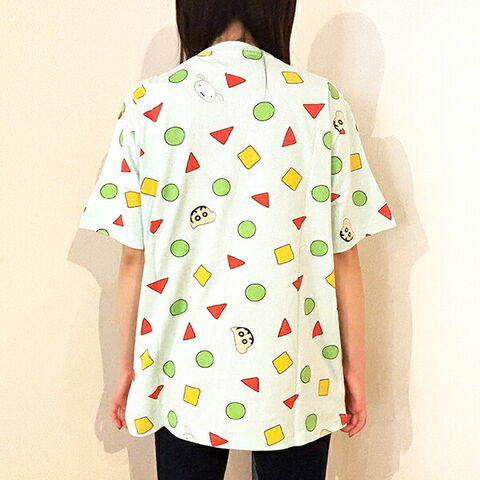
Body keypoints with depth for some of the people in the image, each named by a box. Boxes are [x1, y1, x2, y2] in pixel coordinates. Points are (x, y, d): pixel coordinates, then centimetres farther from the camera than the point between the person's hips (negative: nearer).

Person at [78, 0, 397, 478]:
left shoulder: (148, 102, -6)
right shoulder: (322, 102, -7)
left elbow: (133, 256, -4)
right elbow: (343, 254, -4)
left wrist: (127, 366, 9)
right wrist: (354, 366, 8)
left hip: (185, 378, 1)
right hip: (293, 378, 0)